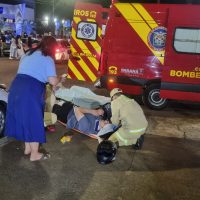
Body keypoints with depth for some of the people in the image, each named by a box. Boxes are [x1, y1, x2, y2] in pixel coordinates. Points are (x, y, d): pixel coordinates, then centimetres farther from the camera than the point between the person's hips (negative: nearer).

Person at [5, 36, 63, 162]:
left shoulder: (28, 54, 21)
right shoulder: (48, 59, -2)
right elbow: (53, 81, -11)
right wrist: (59, 80, 13)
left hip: (17, 87, 8)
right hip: (30, 91, -8)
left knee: (23, 118, 18)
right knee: (34, 121, 3)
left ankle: (27, 148, 31)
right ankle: (34, 154, 13)